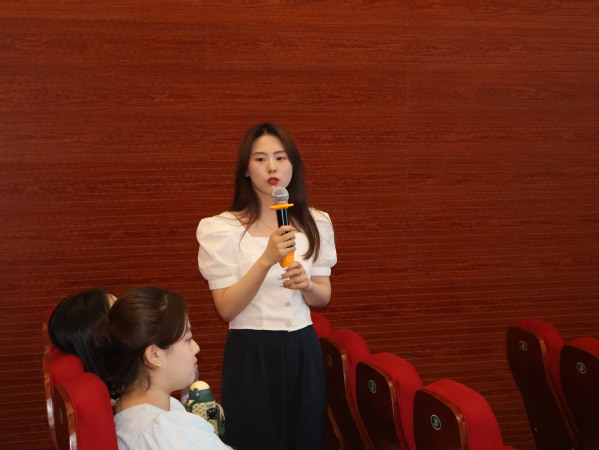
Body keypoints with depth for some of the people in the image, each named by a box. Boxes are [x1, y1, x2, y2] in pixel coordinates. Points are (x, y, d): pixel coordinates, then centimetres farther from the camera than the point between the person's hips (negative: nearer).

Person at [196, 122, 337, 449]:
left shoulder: (316, 223, 4)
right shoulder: (221, 228, -9)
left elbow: (323, 297, 9)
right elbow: (226, 309, -14)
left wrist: (305, 284, -14)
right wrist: (267, 259, -25)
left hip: (303, 350, 4)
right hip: (252, 353, -4)